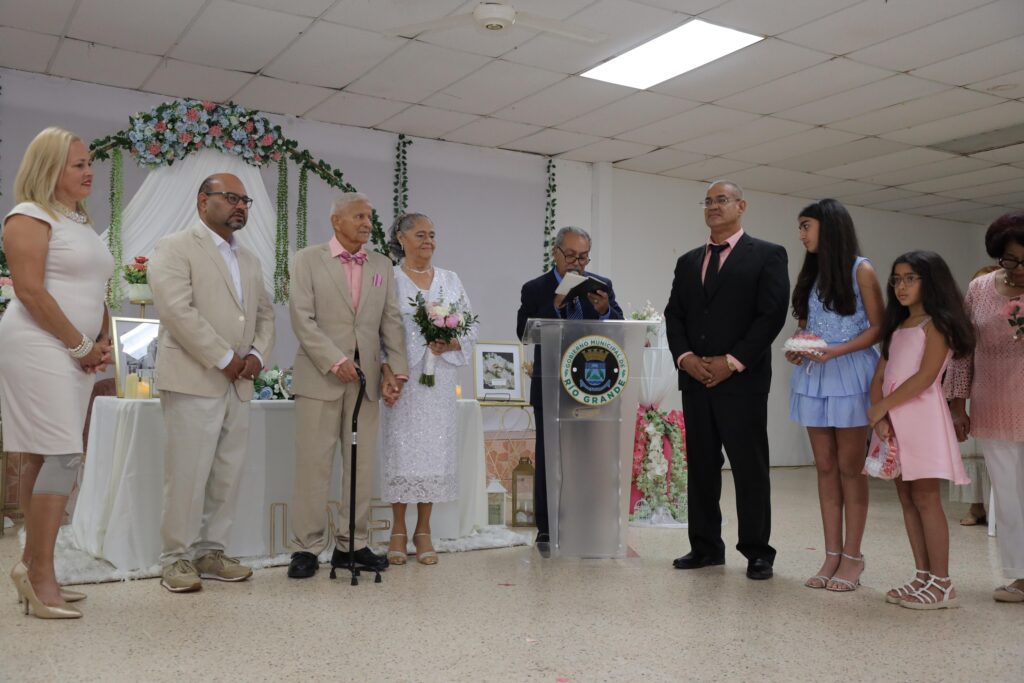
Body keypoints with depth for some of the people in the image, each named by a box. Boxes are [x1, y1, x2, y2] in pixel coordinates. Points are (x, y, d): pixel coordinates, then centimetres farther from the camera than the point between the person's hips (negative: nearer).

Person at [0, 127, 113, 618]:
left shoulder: (81, 223, 20)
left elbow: (95, 295, 22)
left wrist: (103, 344, 7)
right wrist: (81, 345, -12)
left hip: (76, 354, 8)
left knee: (42, 460, 9)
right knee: (63, 457, -13)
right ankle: (40, 575, -6)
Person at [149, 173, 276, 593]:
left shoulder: (249, 261, 20)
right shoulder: (175, 248, -2)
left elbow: (265, 314, 20)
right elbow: (178, 310, -14)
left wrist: (257, 354, 0)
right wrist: (224, 359, -14)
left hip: (238, 385, 7)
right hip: (193, 380, -7)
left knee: (227, 476, 8)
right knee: (187, 474, -4)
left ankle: (210, 552, 18)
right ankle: (177, 559, 7)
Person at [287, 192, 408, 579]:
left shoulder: (382, 265, 13)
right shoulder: (308, 260, 2)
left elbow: (392, 321, 9)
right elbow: (302, 318, -7)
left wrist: (395, 369, -2)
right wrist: (335, 360, -15)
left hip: (366, 378, 4)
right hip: (320, 376, -4)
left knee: (361, 465, 7)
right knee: (314, 464, 0)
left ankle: (352, 544, 17)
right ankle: (308, 547, 10)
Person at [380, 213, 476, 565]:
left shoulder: (451, 281, 11)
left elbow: (470, 330, 11)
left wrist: (449, 345, -9)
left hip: (440, 378, 3)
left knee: (435, 448, 4)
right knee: (401, 447, 0)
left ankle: (423, 531, 15)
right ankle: (398, 531, 13)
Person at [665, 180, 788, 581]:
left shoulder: (767, 255, 1)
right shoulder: (688, 262, 17)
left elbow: (772, 314, -7)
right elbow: (674, 315, 13)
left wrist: (733, 361, -13)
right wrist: (685, 357, -5)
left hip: (743, 380, -5)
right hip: (695, 379, 5)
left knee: (750, 468, 0)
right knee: (700, 466, 9)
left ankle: (757, 552, 11)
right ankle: (705, 547, 19)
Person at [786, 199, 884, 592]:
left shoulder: (860, 270, -2)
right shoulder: (810, 273, 15)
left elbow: (877, 328, -6)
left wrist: (835, 351, -19)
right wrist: (796, 349, -3)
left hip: (849, 374, -6)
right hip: (813, 375, 6)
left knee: (850, 468, -1)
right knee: (825, 468, 5)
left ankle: (852, 558, 6)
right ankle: (832, 556, 10)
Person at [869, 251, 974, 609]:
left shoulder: (936, 324, -3)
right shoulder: (897, 327, 19)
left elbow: (925, 377, -14)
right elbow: (879, 376, 10)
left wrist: (881, 406, -11)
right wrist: (879, 416, -5)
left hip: (921, 417, -7)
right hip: (893, 421, 8)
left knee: (925, 498, -7)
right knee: (907, 499, 8)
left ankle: (941, 583, -2)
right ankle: (924, 578, 15)